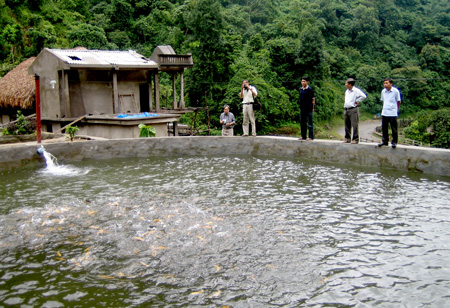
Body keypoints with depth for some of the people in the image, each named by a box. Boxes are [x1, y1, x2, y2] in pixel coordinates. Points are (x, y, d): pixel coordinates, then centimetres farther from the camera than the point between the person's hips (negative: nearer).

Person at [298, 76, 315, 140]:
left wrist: (312, 108, -4)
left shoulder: (309, 89, -8)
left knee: (309, 123, -2)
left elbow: (313, 99, -5)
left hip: (308, 108, -7)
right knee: (302, 122, 10)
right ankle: (303, 136, 19)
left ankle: (311, 136, 4)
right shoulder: (301, 89, 10)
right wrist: (301, 106, 13)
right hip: (302, 108, 7)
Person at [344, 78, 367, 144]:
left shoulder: (356, 90, -9)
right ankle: (347, 139, 17)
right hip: (346, 109, 8)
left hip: (353, 109, -8)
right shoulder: (347, 91, 17)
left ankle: (355, 139, -2)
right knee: (347, 125, 10)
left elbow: (364, 96, -18)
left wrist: (357, 101, -12)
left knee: (355, 125, -5)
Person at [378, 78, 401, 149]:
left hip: (393, 113, -5)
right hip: (384, 113, 5)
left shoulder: (395, 91, -5)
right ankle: (385, 141, 20)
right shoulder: (383, 91, 8)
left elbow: (399, 102, 3)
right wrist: (385, 107, 14)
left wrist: (396, 109, 8)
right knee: (384, 128, 8)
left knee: (394, 129, 1)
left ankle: (394, 142, 9)